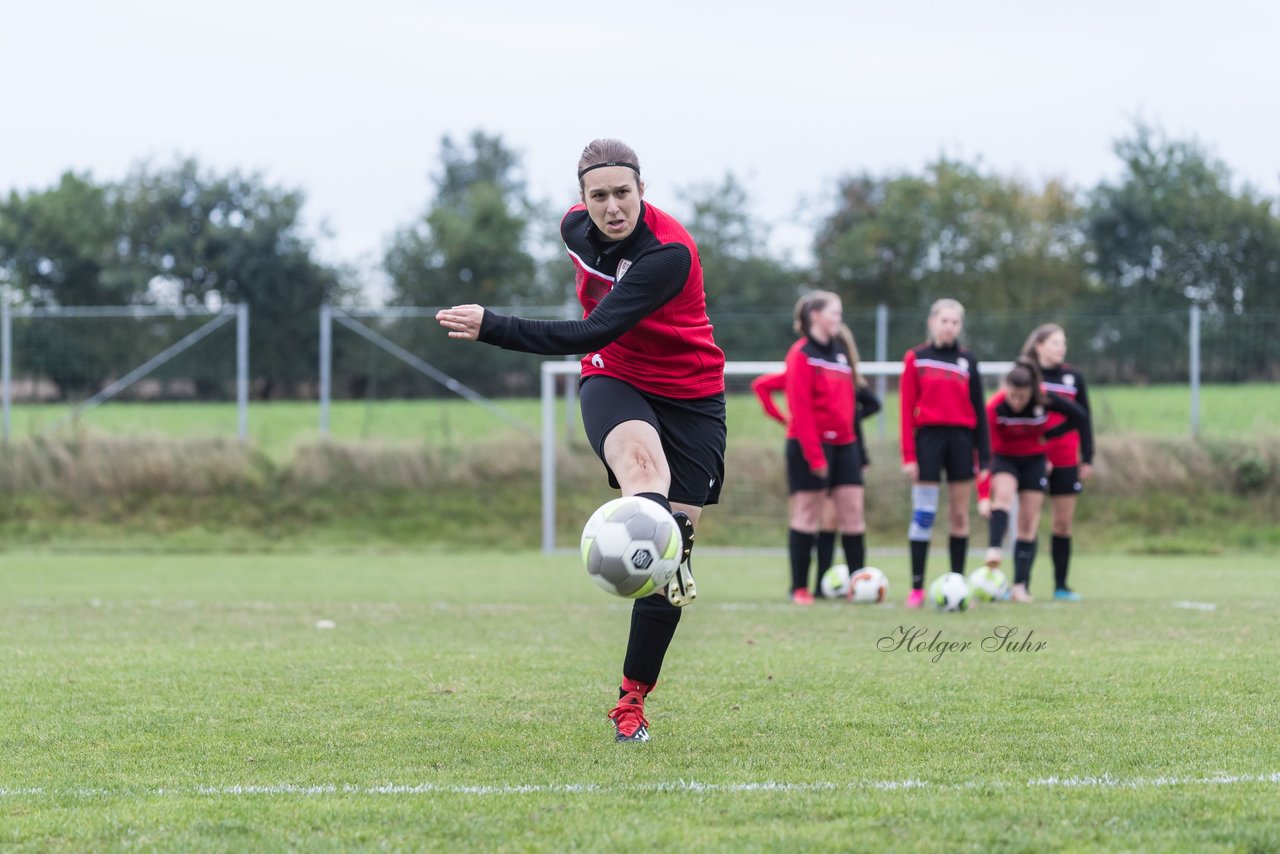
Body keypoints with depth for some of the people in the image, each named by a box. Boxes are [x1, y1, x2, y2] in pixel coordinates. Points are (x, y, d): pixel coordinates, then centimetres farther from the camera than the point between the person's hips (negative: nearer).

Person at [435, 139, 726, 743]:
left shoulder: (670, 252, -27)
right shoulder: (577, 227, -5)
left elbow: (593, 334, -35)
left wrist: (491, 328, -38)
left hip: (690, 398, -2)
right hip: (612, 383, 2)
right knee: (639, 454, -35)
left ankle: (632, 698, 9)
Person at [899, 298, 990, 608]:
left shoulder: (967, 361, 10)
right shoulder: (916, 359, 3)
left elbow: (978, 410, 10)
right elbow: (907, 408, -1)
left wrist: (984, 456, 4)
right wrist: (908, 454, -9)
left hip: (961, 440, 3)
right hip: (928, 438, -2)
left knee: (959, 516, 4)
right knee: (923, 515, -6)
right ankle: (917, 587, -4)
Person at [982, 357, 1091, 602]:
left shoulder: (1045, 400, -24)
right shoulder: (994, 408, -27)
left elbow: (1080, 417, -9)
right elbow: (988, 448, -27)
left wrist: (1048, 434, -11)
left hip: (1034, 460, 1)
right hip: (1004, 457, -1)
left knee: (1028, 522, -2)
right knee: (1003, 493, -33)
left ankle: (1021, 586, 1)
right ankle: (994, 551, -47)